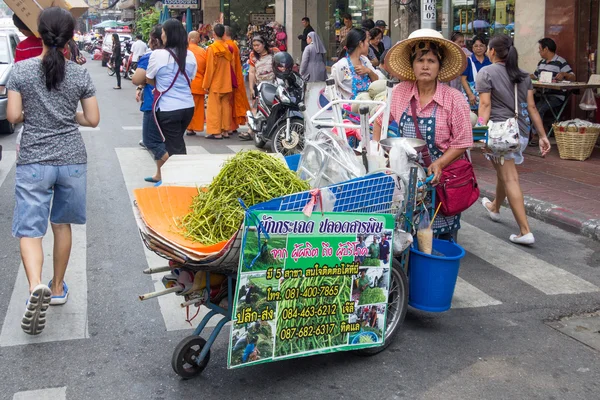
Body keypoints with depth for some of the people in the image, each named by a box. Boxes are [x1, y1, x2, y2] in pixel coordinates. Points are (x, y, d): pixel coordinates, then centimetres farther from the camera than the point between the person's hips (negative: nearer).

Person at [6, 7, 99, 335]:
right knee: (62, 224, 17)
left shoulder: (21, 70, -5)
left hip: (33, 161, -2)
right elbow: (92, 120, 1)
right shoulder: (80, 74, -1)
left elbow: (12, 116, -6)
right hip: (72, 160, 2)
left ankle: (36, 287, -23)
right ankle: (57, 288, 28)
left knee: (29, 230, 1)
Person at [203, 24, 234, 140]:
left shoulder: (212, 48, -12)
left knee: (215, 107, 0)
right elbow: (232, 66, 6)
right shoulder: (228, 48, 2)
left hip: (215, 84, -5)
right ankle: (226, 130, 13)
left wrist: (206, 84, -5)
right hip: (227, 83, 5)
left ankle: (216, 132, -1)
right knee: (226, 106, 10)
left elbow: (210, 68, -12)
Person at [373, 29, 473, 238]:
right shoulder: (400, 92, -2)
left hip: (440, 176, -2)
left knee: (442, 236, 1)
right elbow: (379, 120, 13)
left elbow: (462, 142, -8)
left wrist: (439, 164, -21)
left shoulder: (454, 99, -10)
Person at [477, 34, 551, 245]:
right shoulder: (523, 75, 14)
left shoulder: (487, 73, -2)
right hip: (521, 131, 7)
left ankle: (525, 231, -12)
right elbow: (531, 107, 10)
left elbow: (485, 105, -12)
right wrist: (542, 135, 10)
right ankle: (494, 207, 52)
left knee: (510, 178, -6)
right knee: (504, 172, 27)